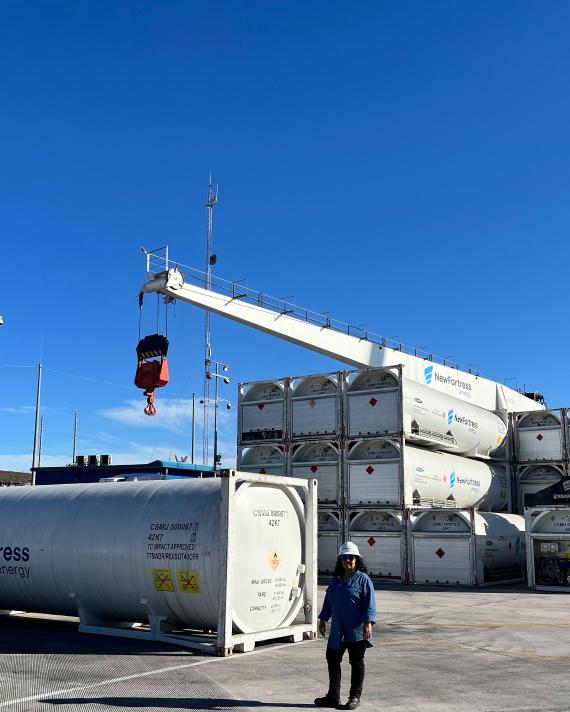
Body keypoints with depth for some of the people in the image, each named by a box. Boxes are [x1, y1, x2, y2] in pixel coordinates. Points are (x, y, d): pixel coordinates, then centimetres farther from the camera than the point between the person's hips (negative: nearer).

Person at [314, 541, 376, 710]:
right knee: (332, 660, 10)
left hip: (357, 631, -6)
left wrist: (368, 623, -19)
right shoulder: (336, 579, 12)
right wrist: (323, 619, 20)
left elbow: (369, 603, -11)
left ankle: (355, 697, 17)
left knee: (356, 663, 5)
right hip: (338, 630, 6)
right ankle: (333, 696, 21)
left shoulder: (363, 579, -6)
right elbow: (328, 600, 20)